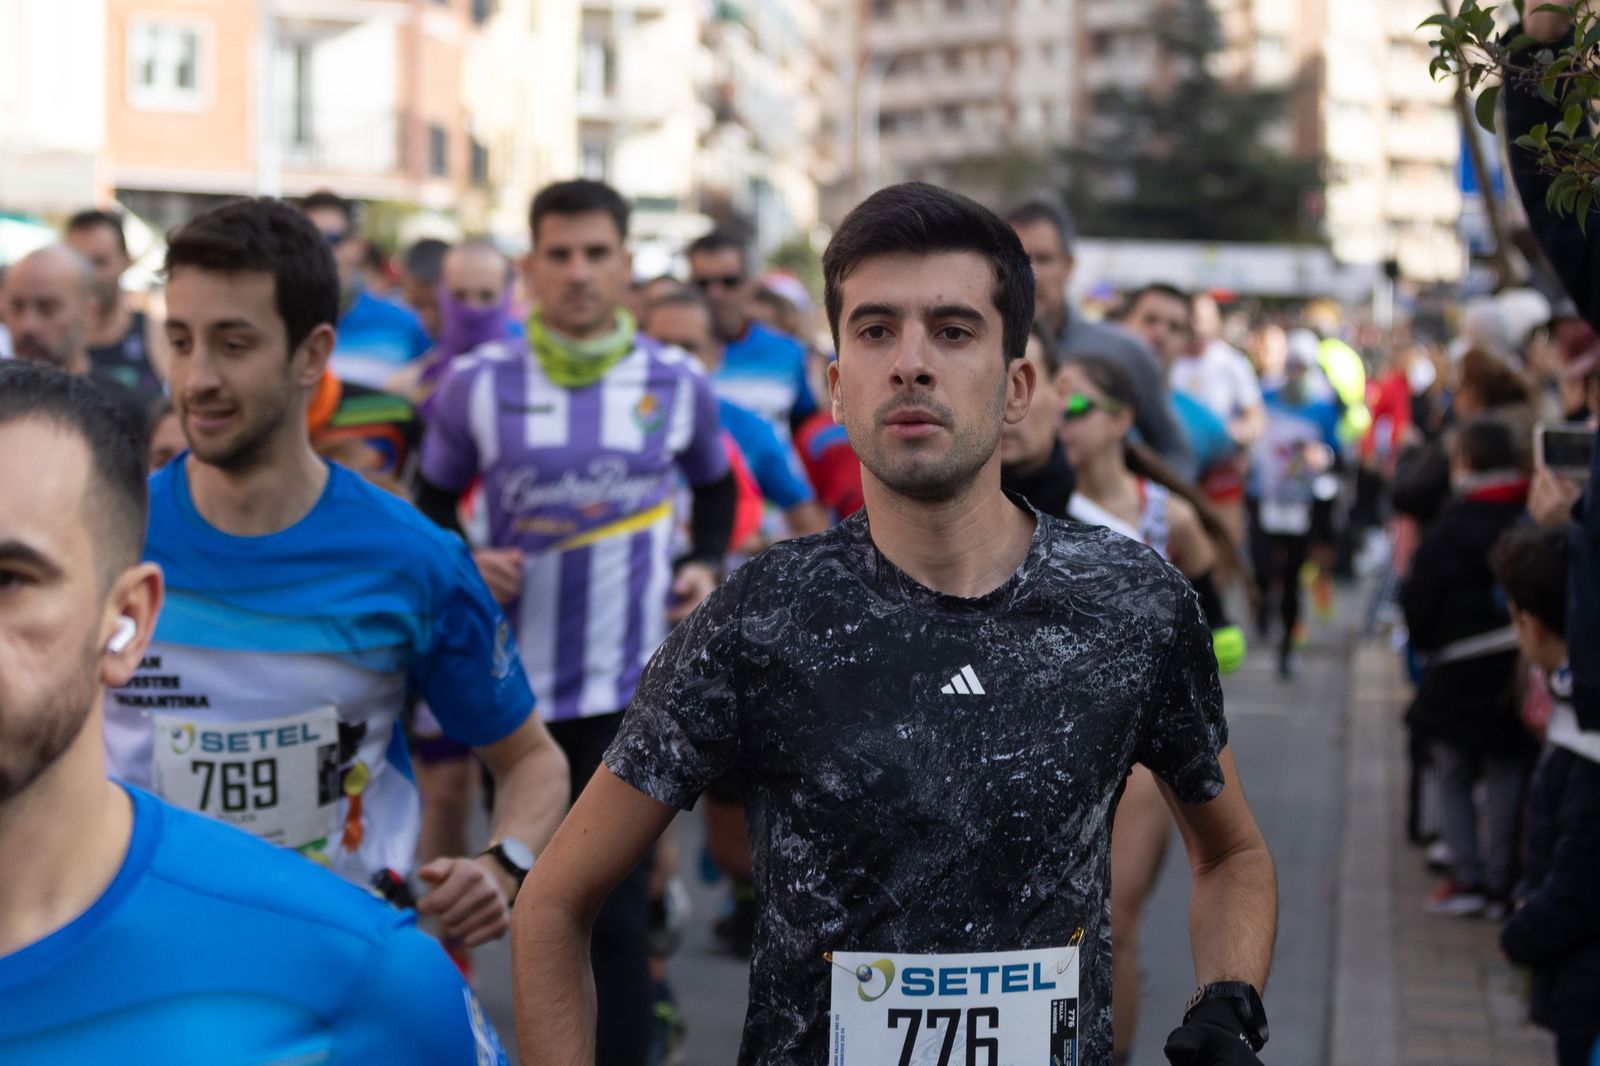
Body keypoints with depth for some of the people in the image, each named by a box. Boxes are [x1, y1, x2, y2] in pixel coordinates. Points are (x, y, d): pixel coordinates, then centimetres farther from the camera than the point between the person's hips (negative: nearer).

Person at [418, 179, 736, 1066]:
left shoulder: (678, 383, 1)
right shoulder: (477, 383, -2)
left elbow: (716, 486, 19)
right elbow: (431, 507, 10)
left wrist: (707, 564, 2)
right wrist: (462, 567, -10)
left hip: (632, 678, -1)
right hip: (516, 676, 1)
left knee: (613, 896, -6)